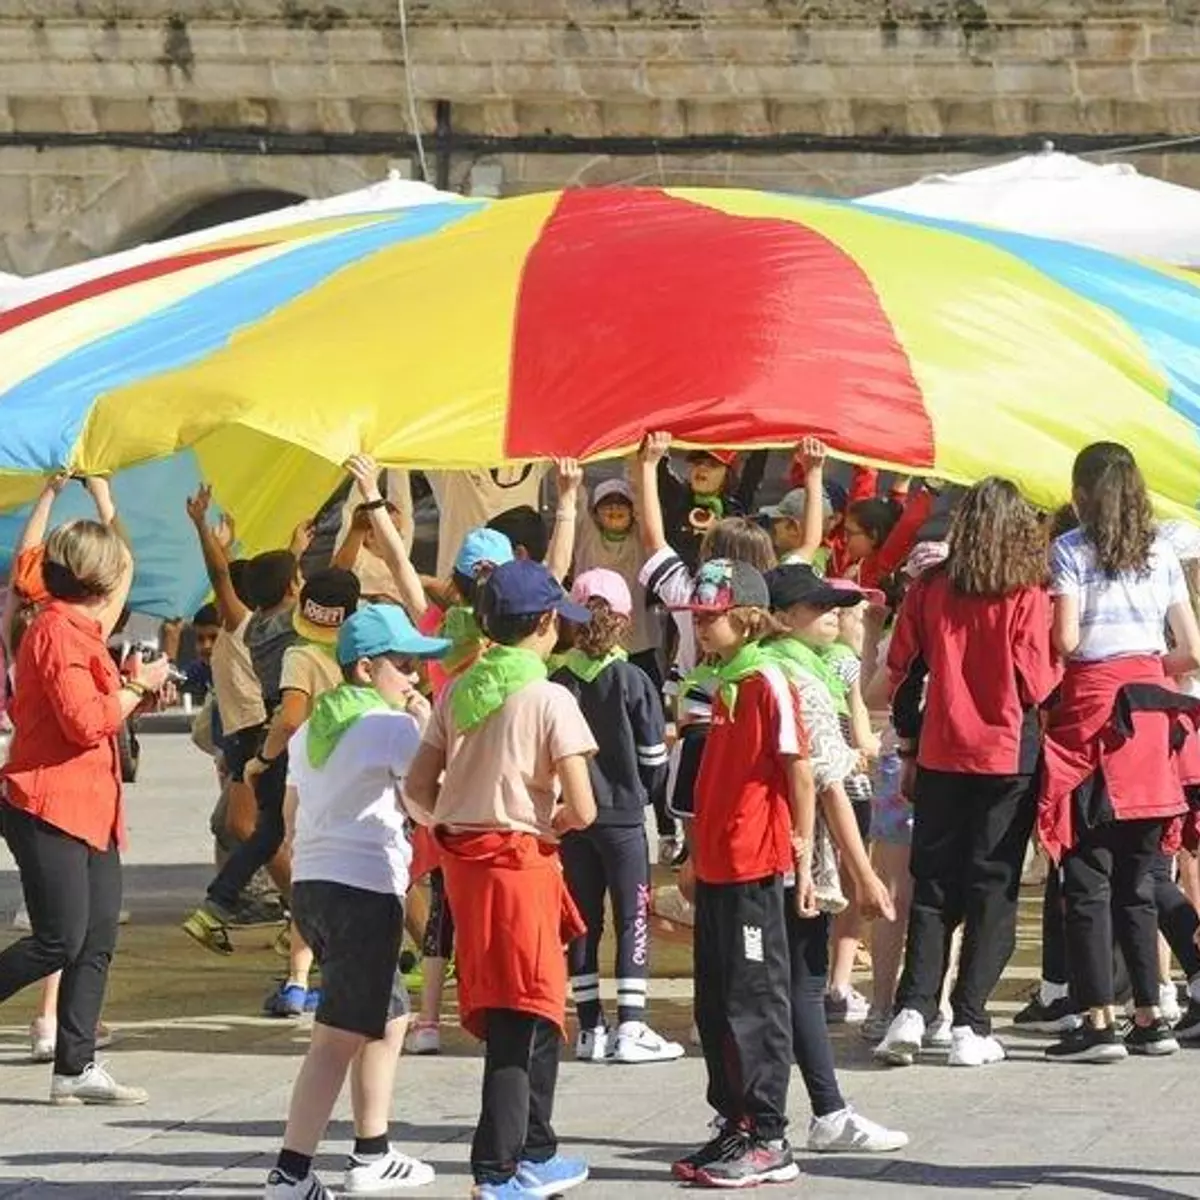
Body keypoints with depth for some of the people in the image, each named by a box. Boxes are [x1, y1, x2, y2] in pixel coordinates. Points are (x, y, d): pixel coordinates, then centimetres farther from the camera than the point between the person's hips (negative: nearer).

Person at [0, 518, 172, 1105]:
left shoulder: (79, 631, 19)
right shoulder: (59, 631, -14)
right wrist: (137, 687, -8)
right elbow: (85, 722, -20)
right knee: (60, 939, -13)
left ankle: (76, 1068, 8)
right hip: (49, 807, -10)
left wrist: (132, 693, 10)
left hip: (88, 807, 10)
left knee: (98, 938, 6)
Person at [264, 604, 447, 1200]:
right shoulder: (391, 726, -8)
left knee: (388, 1019, 22)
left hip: (310, 883, 9)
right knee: (338, 1037, -10)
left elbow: (292, 818, 22)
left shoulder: (313, 727, 18)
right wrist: (426, 723, -6)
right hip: (365, 889, -9)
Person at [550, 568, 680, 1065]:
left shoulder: (557, 684, -2)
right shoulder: (632, 680, -9)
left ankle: (590, 1028, 11)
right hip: (623, 816, -3)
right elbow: (654, 757, -4)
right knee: (633, 918, 2)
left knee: (582, 920, 9)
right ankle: (629, 1028, -4)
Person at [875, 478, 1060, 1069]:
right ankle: (969, 1025, 0)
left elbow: (902, 671, 5)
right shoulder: (1026, 597, -8)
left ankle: (912, 1010, -4)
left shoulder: (929, 591, 1)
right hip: (1008, 755, -3)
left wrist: (909, 749, 15)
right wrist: (1057, 668, 12)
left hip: (941, 756, 3)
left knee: (933, 886, 10)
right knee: (993, 890, 3)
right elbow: (1035, 684, -10)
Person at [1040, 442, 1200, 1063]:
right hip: (1150, 715, 5)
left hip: (1092, 711, -5)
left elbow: (1064, 641, -11)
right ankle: (1150, 1017, 11)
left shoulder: (1070, 551, -3)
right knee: (1136, 877, 12)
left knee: (1088, 877, -3)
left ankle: (1098, 1022, -6)